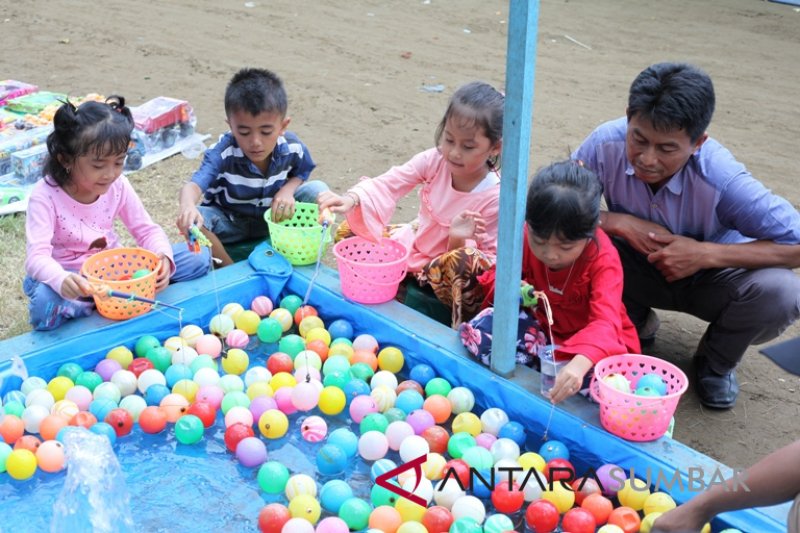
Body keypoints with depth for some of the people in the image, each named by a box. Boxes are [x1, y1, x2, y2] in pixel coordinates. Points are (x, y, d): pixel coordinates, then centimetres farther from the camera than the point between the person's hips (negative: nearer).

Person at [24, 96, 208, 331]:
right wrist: (62, 280, -51)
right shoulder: (46, 195, -19)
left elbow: (147, 230, -2)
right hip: (71, 277, -4)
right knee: (44, 302, -41)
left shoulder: (118, 185, -6)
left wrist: (163, 256, -26)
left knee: (197, 259, -8)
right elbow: (37, 256, -28)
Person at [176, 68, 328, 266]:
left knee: (318, 190, -20)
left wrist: (287, 190, -23)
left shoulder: (292, 148, -21)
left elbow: (301, 174, 1)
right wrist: (187, 206, -70)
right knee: (192, 221, -34)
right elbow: (194, 184, -45)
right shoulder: (223, 153, -31)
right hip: (229, 222, -2)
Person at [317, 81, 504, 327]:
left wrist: (459, 241, -39)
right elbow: (388, 183, -19)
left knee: (467, 263, -42)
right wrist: (351, 199, -38)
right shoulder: (435, 160, -14)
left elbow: (490, 257, -18)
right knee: (348, 231, -2)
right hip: (415, 243, 5)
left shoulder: (495, 197, -23)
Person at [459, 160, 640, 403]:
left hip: (589, 339, -3)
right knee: (476, 331, -21)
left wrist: (579, 364, -61)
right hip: (541, 325, 3)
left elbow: (605, 323, -40)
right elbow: (499, 276, 1)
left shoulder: (604, 258, -27)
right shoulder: (524, 237, -16)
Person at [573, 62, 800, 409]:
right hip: (640, 270, 1)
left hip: (708, 275, -1)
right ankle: (634, 325, 5)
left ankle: (715, 362, 4)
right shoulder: (607, 144, -26)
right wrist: (618, 222, -30)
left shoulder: (720, 179, -32)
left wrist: (705, 253, -32)